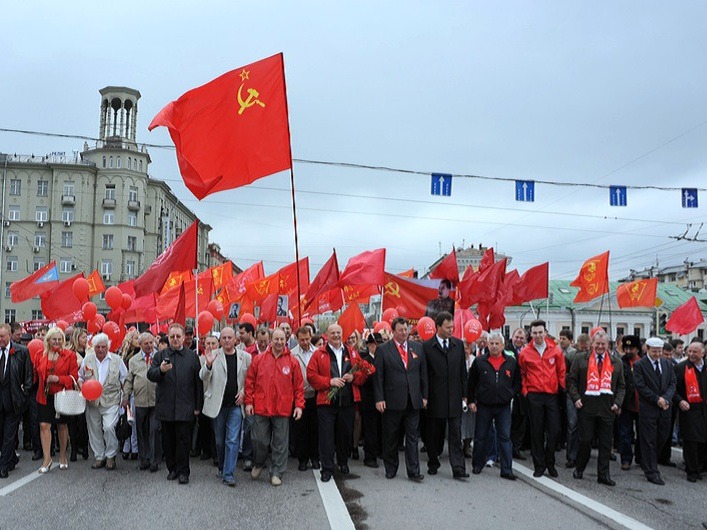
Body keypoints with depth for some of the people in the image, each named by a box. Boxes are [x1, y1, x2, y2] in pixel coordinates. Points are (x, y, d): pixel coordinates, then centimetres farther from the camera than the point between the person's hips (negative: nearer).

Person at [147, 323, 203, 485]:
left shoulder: (192, 356, 4)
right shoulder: (160, 355, 7)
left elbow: (198, 382, 4)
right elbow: (150, 375, -3)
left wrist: (198, 406, 1)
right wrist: (160, 370, -25)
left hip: (184, 407, -2)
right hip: (165, 406, 2)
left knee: (183, 439, 0)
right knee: (168, 440, 10)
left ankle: (183, 471, 10)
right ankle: (172, 468, 24)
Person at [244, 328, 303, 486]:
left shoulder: (292, 362, 0)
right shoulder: (258, 359, 1)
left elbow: (299, 386, 2)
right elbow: (250, 381, 4)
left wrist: (299, 405, -3)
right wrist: (249, 401, 0)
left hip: (283, 409, 0)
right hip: (261, 408, 0)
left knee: (280, 443, 7)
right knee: (259, 440, 8)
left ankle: (276, 473, 21)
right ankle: (258, 464, 36)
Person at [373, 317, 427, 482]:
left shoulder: (418, 347, 8)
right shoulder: (383, 349, -2)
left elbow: (423, 373, 10)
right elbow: (378, 376, -4)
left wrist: (424, 395, 6)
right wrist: (379, 399, -9)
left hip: (413, 401, 2)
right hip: (392, 401, -2)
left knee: (412, 437, 6)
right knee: (390, 438, 9)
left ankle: (413, 471, 12)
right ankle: (390, 469, 24)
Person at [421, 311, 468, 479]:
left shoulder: (458, 344, 6)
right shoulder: (427, 346, -5)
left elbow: (463, 371, 10)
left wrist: (464, 394, 7)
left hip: (454, 397, 2)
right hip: (435, 399, -2)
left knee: (455, 434, 0)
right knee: (434, 434, 11)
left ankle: (458, 469, 2)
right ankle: (433, 464, 27)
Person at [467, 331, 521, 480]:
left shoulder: (511, 362, 2)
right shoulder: (479, 361, -1)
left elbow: (517, 382, 11)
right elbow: (471, 382, 4)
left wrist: (511, 395, -1)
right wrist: (471, 400, 2)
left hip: (504, 406, 1)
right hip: (483, 406, 0)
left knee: (505, 438, 2)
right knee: (480, 437, 10)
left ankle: (507, 470, 8)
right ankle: (477, 465, 25)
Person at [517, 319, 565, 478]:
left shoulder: (555, 350, 2)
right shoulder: (524, 353, 0)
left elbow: (561, 373, 7)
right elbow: (522, 375, 10)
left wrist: (561, 390, 5)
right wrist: (525, 391, 3)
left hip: (552, 395, 1)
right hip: (534, 396, 0)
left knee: (554, 430, 1)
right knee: (537, 431, 5)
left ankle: (550, 463, 20)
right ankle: (539, 465, 15)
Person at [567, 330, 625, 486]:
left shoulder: (616, 362, 11)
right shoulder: (580, 359, 4)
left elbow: (621, 386, 14)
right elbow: (571, 380, 4)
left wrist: (617, 403, 1)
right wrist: (576, 398, -7)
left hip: (607, 409, 2)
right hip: (586, 407, -2)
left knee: (606, 443, 6)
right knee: (585, 440, 1)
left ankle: (603, 475, 16)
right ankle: (579, 469, 21)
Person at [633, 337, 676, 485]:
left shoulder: (666, 363, 9)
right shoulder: (639, 365, -7)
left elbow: (672, 383, 7)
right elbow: (641, 386, -11)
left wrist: (666, 398, -9)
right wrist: (657, 399, -14)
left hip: (665, 407, 5)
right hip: (648, 408, -5)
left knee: (663, 436, 10)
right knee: (649, 440, 1)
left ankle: (647, 461, 31)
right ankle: (651, 472, 8)